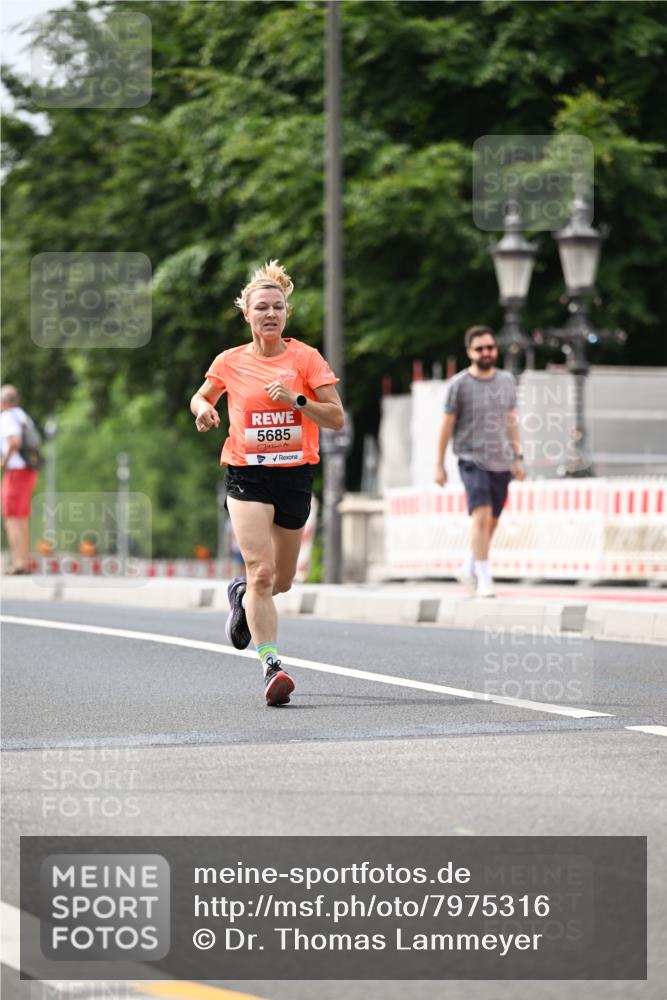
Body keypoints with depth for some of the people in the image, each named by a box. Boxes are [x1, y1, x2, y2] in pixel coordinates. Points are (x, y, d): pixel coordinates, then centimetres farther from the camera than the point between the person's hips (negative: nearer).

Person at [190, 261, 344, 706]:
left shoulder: (306, 358, -1)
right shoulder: (230, 362, 2)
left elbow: (337, 418, -4)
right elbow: (201, 396, 21)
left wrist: (296, 400, -19)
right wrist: (204, 409, -2)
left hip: (295, 475, 2)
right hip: (247, 477, -2)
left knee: (282, 581, 14)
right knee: (261, 571, -19)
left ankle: (242, 594, 49)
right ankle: (272, 666, -22)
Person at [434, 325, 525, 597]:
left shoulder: (507, 380, 10)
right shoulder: (459, 384, -3)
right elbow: (447, 424, 1)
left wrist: (517, 457, 14)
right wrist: (439, 464, 0)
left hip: (501, 462, 5)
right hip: (472, 460, -5)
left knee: (491, 522, 10)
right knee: (481, 515, -18)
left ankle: (470, 566, 32)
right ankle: (483, 578, -17)